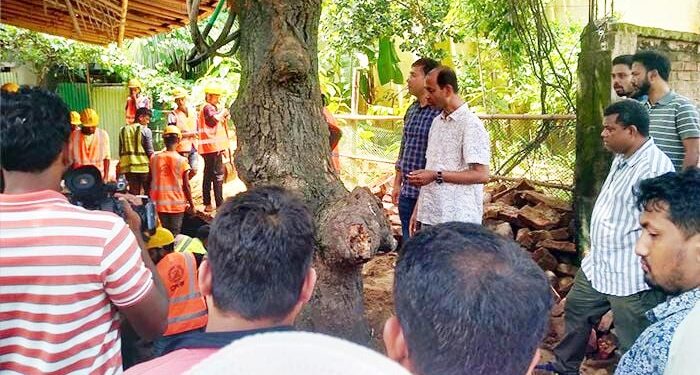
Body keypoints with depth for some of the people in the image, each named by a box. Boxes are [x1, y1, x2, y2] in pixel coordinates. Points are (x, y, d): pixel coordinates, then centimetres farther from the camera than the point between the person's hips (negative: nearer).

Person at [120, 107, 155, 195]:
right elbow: (150, 152, -8)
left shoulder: (123, 130, 11)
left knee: (133, 194, 8)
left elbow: (120, 151, 12)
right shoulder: (146, 131, -4)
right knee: (148, 193, 5)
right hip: (144, 166, -4)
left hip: (128, 167, 5)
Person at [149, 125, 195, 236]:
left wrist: (150, 199, 17)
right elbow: (186, 185, -6)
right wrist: (191, 203, 4)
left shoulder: (154, 158, -1)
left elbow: (150, 181, 5)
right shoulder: (181, 160, -9)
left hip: (160, 203, 3)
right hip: (177, 204, -3)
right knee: (175, 234, 4)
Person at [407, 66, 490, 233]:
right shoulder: (437, 122, 13)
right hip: (428, 216, 7)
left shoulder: (471, 125, -11)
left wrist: (437, 175, -17)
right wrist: (417, 210, 14)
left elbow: (481, 175, -16)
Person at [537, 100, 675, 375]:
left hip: (630, 276, -10)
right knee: (575, 310, 26)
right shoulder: (621, 159, 9)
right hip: (598, 264, 11)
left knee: (633, 347, 5)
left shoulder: (655, 168, -23)